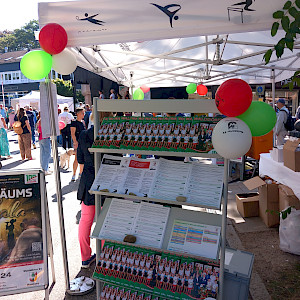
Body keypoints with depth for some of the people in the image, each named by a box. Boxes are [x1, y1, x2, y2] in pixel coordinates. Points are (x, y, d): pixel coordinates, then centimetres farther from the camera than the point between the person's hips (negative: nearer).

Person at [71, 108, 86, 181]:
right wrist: (75, 142, -20)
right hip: (77, 143, -7)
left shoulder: (83, 122, 14)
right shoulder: (74, 122, -7)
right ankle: (74, 174, -2)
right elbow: (72, 134, -12)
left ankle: (81, 173, 24)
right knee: (77, 159, -9)